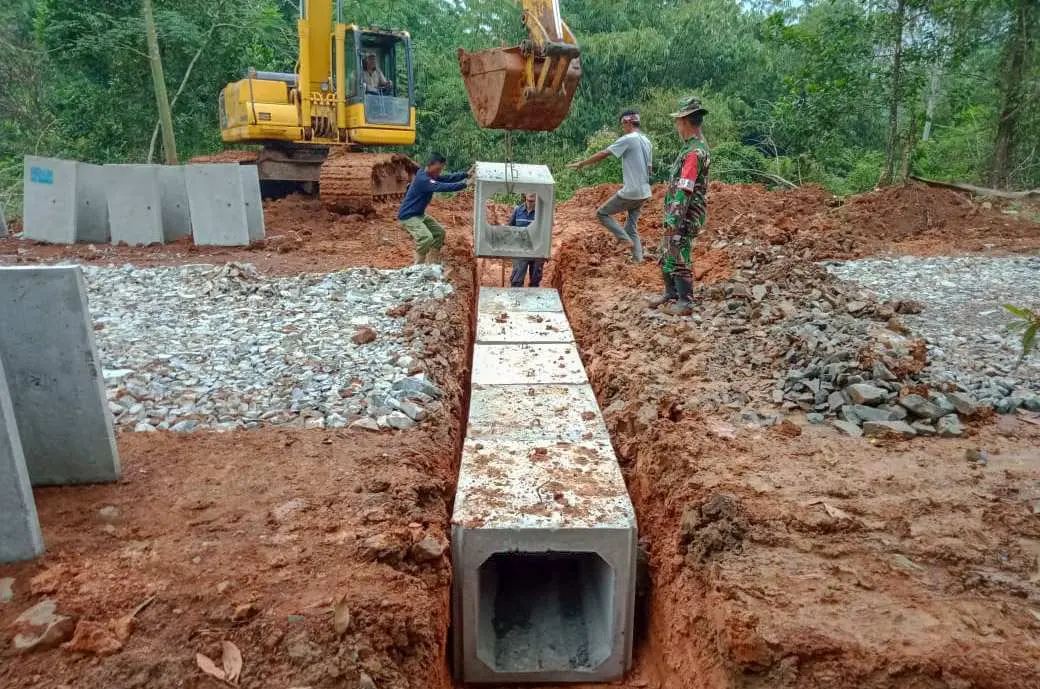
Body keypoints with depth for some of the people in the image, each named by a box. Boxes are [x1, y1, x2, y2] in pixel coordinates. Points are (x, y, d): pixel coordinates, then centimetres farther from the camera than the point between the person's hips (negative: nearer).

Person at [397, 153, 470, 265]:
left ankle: (433, 263, 22)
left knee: (439, 231, 15)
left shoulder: (431, 176, 4)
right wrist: (464, 184, -35)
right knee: (426, 238, -27)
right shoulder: (423, 179, -26)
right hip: (407, 216, -11)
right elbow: (443, 187, -35)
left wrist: (466, 174, -10)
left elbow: (448, 178, 3)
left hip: (419, 214, 11)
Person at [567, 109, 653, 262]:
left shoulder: (628, 139, -12)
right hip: (644, 193, 8)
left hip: (630, 192, -8)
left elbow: (603, 154, -12)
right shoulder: (647, 142, 13)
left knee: (602, 213, 5)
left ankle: (627, 242, -6)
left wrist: (581, 164, -5)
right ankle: (637, 258, 9)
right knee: (631, 226, 16)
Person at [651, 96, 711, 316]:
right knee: (666, 256, 19)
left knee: (678, 260, -2)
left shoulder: (695, 152, -21)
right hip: (675, 215, 10)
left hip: (684, 218, -10)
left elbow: (684, 191, -25)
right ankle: (671, 294, 31)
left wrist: (673, 222, -26)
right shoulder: (693, 146, 13)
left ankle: (685, 303, 8)